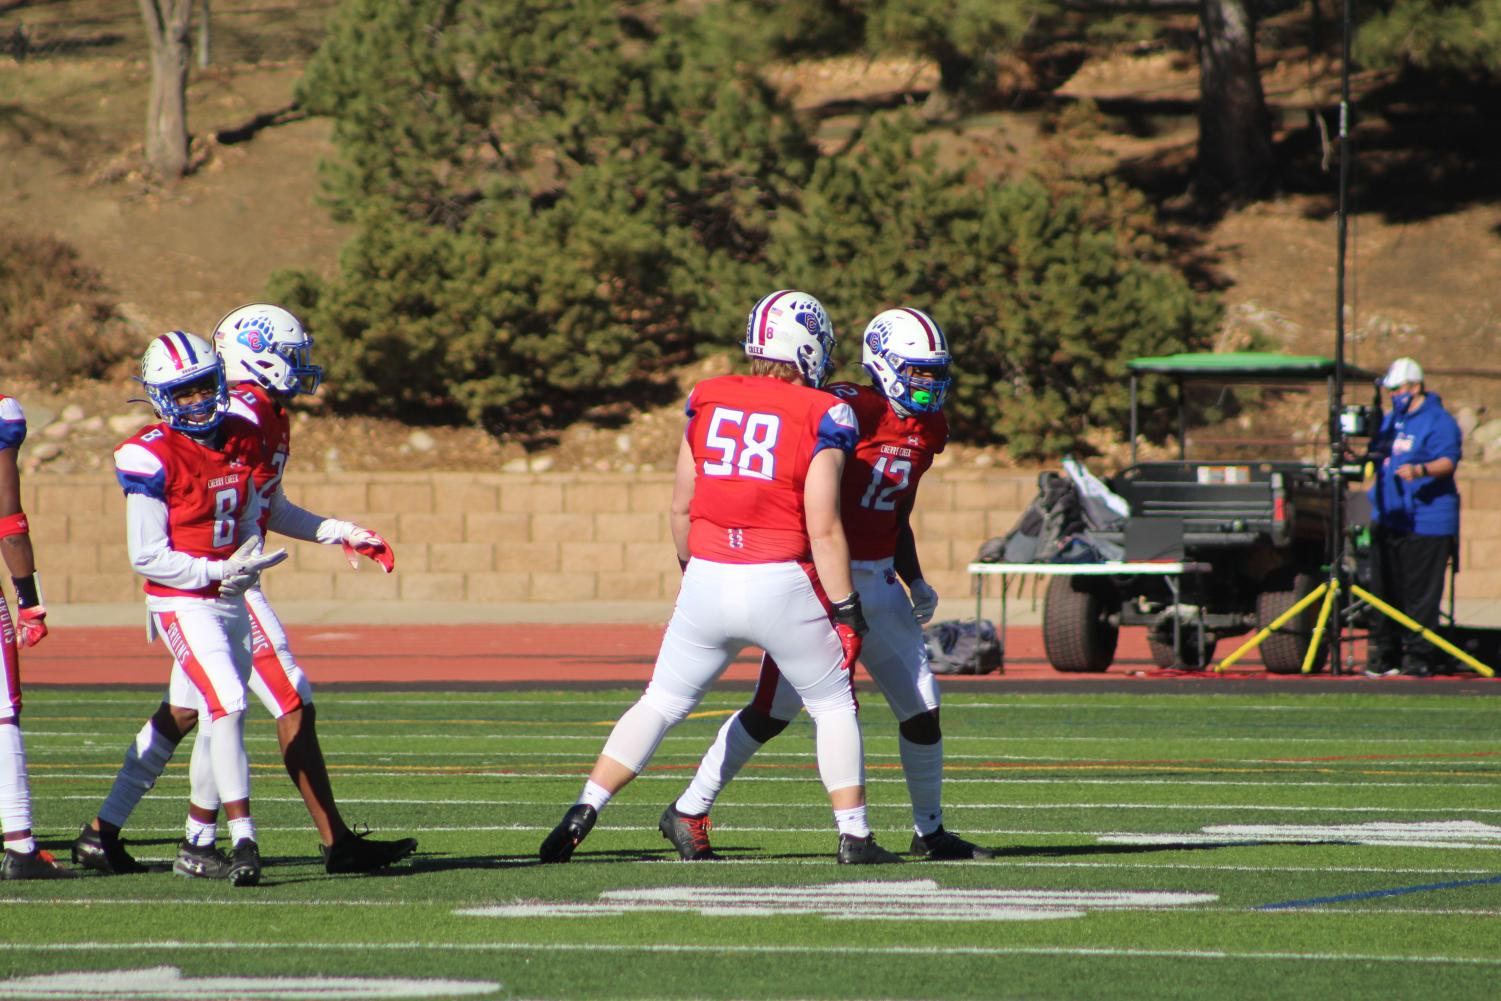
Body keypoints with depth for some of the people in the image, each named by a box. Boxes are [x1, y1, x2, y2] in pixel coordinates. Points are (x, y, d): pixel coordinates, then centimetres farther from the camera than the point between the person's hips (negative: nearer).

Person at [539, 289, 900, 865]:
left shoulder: (706, 401, 7)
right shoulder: (821, 417, -5)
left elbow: (681, 506, 12)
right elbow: (823, 529, -9)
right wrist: (846, 609, -3)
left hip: (708, 580, 3)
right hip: (782, 586, -3)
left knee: (662, 703, 15)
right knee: (834, 706, 15)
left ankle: (584, 812, 6)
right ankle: (853, 835, 11)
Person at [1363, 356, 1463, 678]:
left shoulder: (1438, 421, -7)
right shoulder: (1390, 420, 19)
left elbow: (1448, 461, -20)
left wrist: (1421, 470, -36)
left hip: (1426, 523, -8)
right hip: (1387, 518, 8)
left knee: (1421, 594, -8)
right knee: (1385, 590, 8)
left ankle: (1420, 655, -5)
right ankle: (1385, 655, 14)